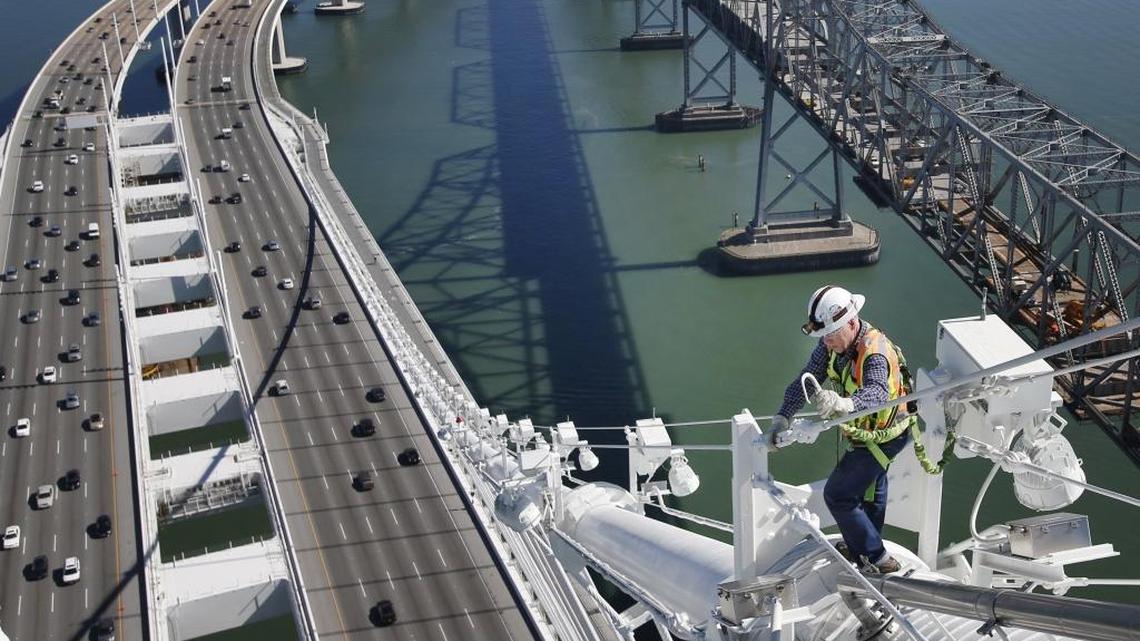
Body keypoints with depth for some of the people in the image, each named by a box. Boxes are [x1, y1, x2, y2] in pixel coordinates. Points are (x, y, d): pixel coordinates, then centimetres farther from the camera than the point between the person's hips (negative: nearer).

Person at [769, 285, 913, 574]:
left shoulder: (875, 354, -38)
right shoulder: (834, 342, -14)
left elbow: (877, 393, -56)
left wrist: (842, 404, -75)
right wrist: (782, 417, -25)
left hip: (880, 438, -9)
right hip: (867, 429, 9)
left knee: (837, 495, -3)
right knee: (870, 486, 29)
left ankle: (878, 559, 8)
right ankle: (861, 546, 52)